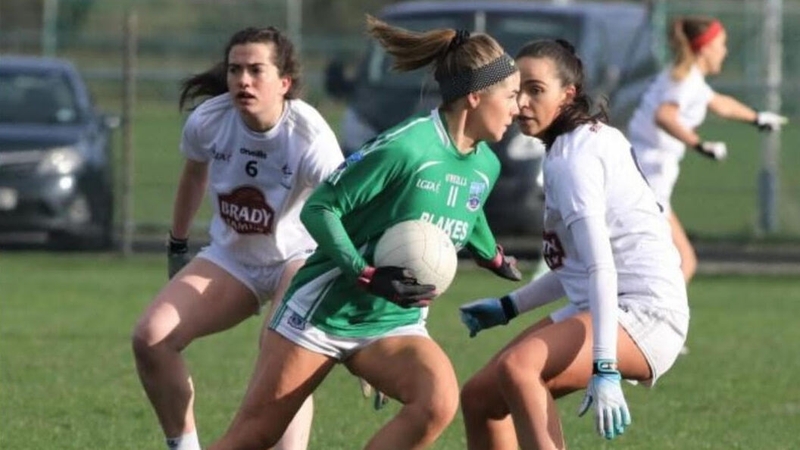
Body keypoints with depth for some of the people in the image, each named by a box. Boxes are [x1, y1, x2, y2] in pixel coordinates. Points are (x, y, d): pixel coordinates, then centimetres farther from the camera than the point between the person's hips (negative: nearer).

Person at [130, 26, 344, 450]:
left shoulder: (308, 137, -28)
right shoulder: (207, 121, -15)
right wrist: (177, 245, 22)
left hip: (301, 258, -5)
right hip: (230, 260, 5)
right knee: (150, 337, -13)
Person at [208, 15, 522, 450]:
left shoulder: (485, 167, 3)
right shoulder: (405, 148, -21)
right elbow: (319, 208, -18)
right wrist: (369, 277, -26)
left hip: (395, 325, 6)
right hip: (326, 311, -6)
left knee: (439, 402, -25)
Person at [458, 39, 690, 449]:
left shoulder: (573, 157, -14)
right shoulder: (587, 141, 15)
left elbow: (600, 266, -26)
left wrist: (604, 370, -34)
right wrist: (508, 307, 26)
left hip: (643, 312, -10)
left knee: (517, 368, -34)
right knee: (480, 396, 11)